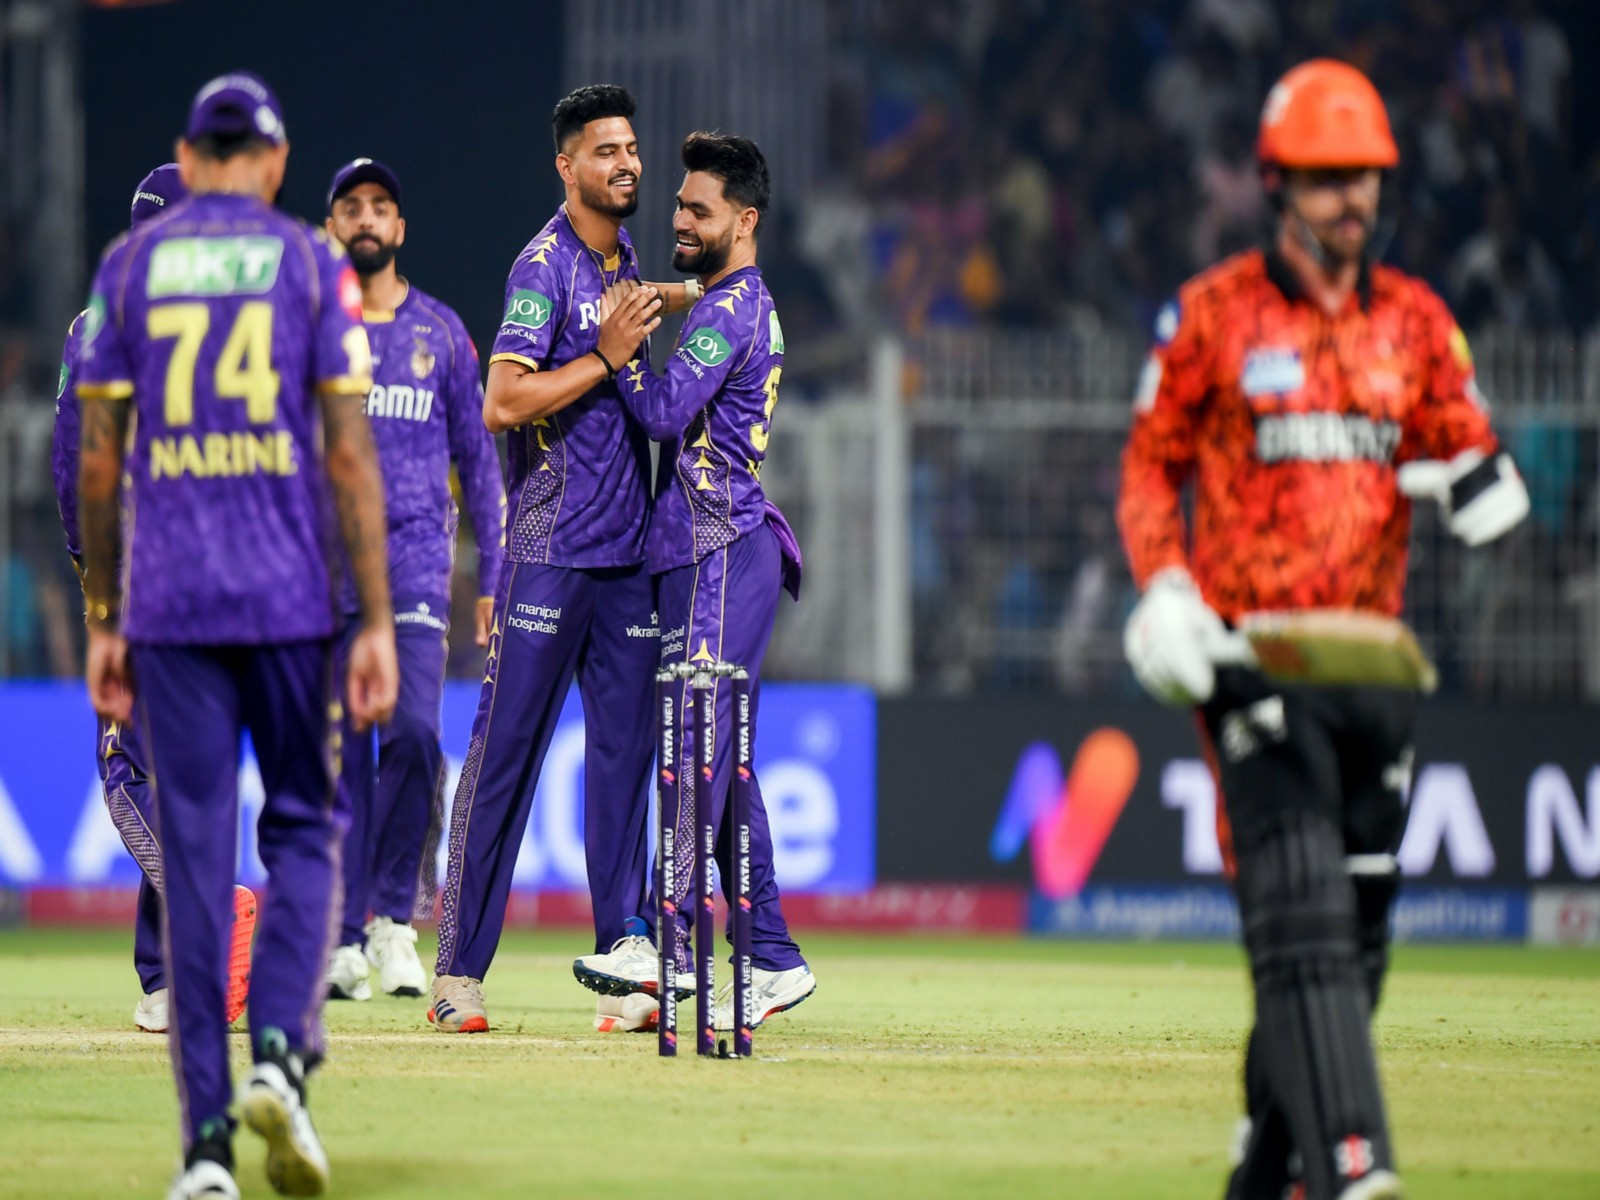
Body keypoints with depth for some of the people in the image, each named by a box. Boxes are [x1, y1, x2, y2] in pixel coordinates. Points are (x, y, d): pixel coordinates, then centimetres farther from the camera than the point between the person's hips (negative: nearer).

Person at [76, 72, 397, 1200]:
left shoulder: (128, 265, 7)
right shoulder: (313, 261, 3)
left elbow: (99, 458, 6)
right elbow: (350, 454, -3)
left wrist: (104, 621, 12)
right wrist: (378, 622, -2)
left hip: (166, 604, 1)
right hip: (288, 598, -1)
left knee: (193, 854, 2)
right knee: (302, 829, 12)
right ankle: (281, 1052, -11)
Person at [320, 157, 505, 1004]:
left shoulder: (440, 331, 11)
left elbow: (478, 458, 12)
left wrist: (491, 578, 6)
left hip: (416, 560, 0)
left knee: (414, 729, -17)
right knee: (338, 752, 0)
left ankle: (395, 918, -4)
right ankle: (345, 937, 5)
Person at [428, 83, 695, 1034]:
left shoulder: (625, 260, 15)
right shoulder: (547, 264, -10)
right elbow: (504, 402, -20)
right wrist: (607, 355, -17)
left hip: (630, 553, 8)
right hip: (552, 552, -8)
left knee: (625, 751, 6)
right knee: (506, 750, -6)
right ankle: (460, 971, -5)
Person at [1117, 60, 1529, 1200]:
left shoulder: (1416, 318, 12)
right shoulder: (1212, 313, 1)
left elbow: (1471, 446, 12)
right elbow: (1149, 463, 6)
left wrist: (1482, 479, -13)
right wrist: (1166, 589, -10)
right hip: (1253, 655, -5)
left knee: (1359, 925, 7)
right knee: (1301, 908, -18)